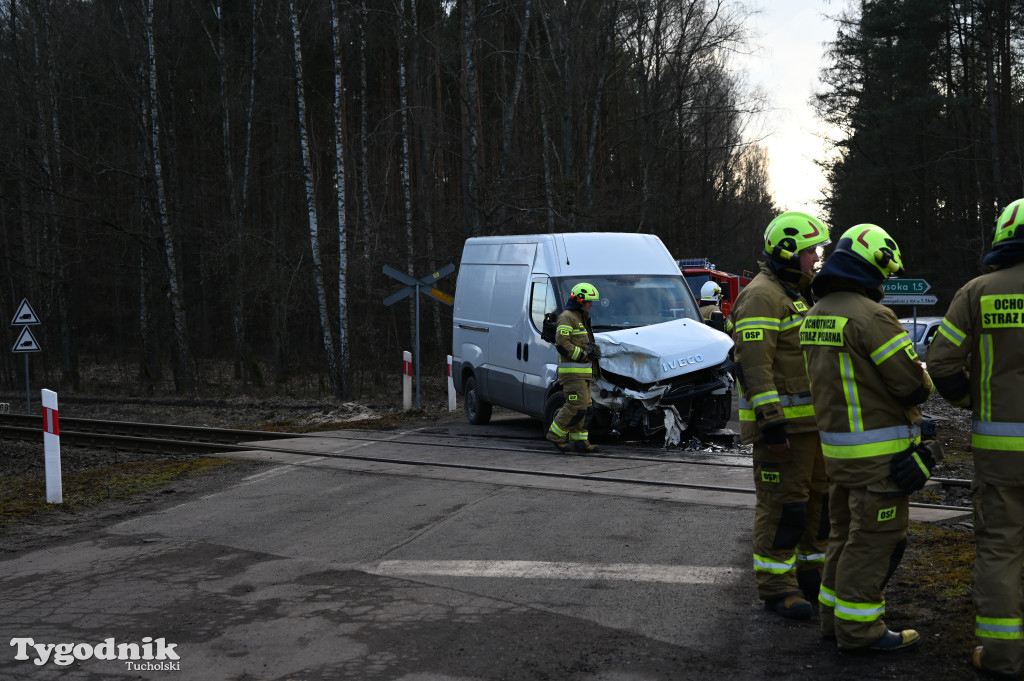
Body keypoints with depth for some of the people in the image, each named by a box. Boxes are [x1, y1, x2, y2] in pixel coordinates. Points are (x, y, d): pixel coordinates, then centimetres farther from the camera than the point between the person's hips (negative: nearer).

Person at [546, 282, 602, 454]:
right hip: (572, 371, -10)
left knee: (585, 407, 8)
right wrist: (584, 354, -16)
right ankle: (556, 434, -3)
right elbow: (562, 343, -19)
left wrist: (594, 349, 7)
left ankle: (579, 440, 11)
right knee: (577, 406, -14)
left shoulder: (583, 318, 22)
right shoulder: (567, 317, -9)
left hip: (584, 372, 10)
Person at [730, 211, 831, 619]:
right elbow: (754, 364, -22)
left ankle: (810, 573, 25)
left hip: (812, 421, 10)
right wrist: (770, 422, -27)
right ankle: (776, 586, 2)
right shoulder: (762, 296, -13)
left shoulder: (798, 295, 19)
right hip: (782, 422, -10)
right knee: (782, 503, -6)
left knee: (819, 498, 14)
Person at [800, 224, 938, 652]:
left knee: (847, 531, 18)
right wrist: (923, 378, 3)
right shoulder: (870, 316, -19)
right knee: (875, 537, -1)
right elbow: (913, 384, -18)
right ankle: (858, 628, 5)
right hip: (878, 451, -9)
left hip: (836, 443, 9)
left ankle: (835, 616, 26)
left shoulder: (816, 315, 10)